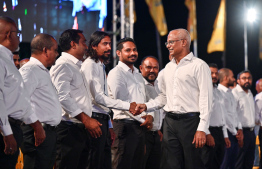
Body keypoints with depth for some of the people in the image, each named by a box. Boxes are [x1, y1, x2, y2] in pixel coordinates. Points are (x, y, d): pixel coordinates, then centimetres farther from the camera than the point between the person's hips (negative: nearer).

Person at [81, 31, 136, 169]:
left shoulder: (101, 66, 21)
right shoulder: (90, 65, -9)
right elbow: (98, 97, -16)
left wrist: (109, 126, 22)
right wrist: (127, 106, -15)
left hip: (103, 120, 10)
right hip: (94, 119, -10)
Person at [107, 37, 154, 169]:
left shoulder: (138, 75, 21)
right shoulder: (116, 73, -6)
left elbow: (145, 100, 24)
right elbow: (121, 103, -13)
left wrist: (150, 116, 2)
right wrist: (142, 119, -9)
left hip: (140, 126, 8)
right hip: (125, 126, -8)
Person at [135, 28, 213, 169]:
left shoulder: (198, 65, -3)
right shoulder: (169, 67, 18)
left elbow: (205, 99, -9)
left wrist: (202, 129, -16)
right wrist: (146, 106, 6)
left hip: (190, 121, -6)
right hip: (170, 121, 6)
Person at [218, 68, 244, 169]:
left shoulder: (230, 92, 17)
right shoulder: (219, 92, -12)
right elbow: (224, 115, -14)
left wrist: (239, 129, 5)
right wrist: (235, 133, -8)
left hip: (235, 133, 8)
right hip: (227, 133, -8)